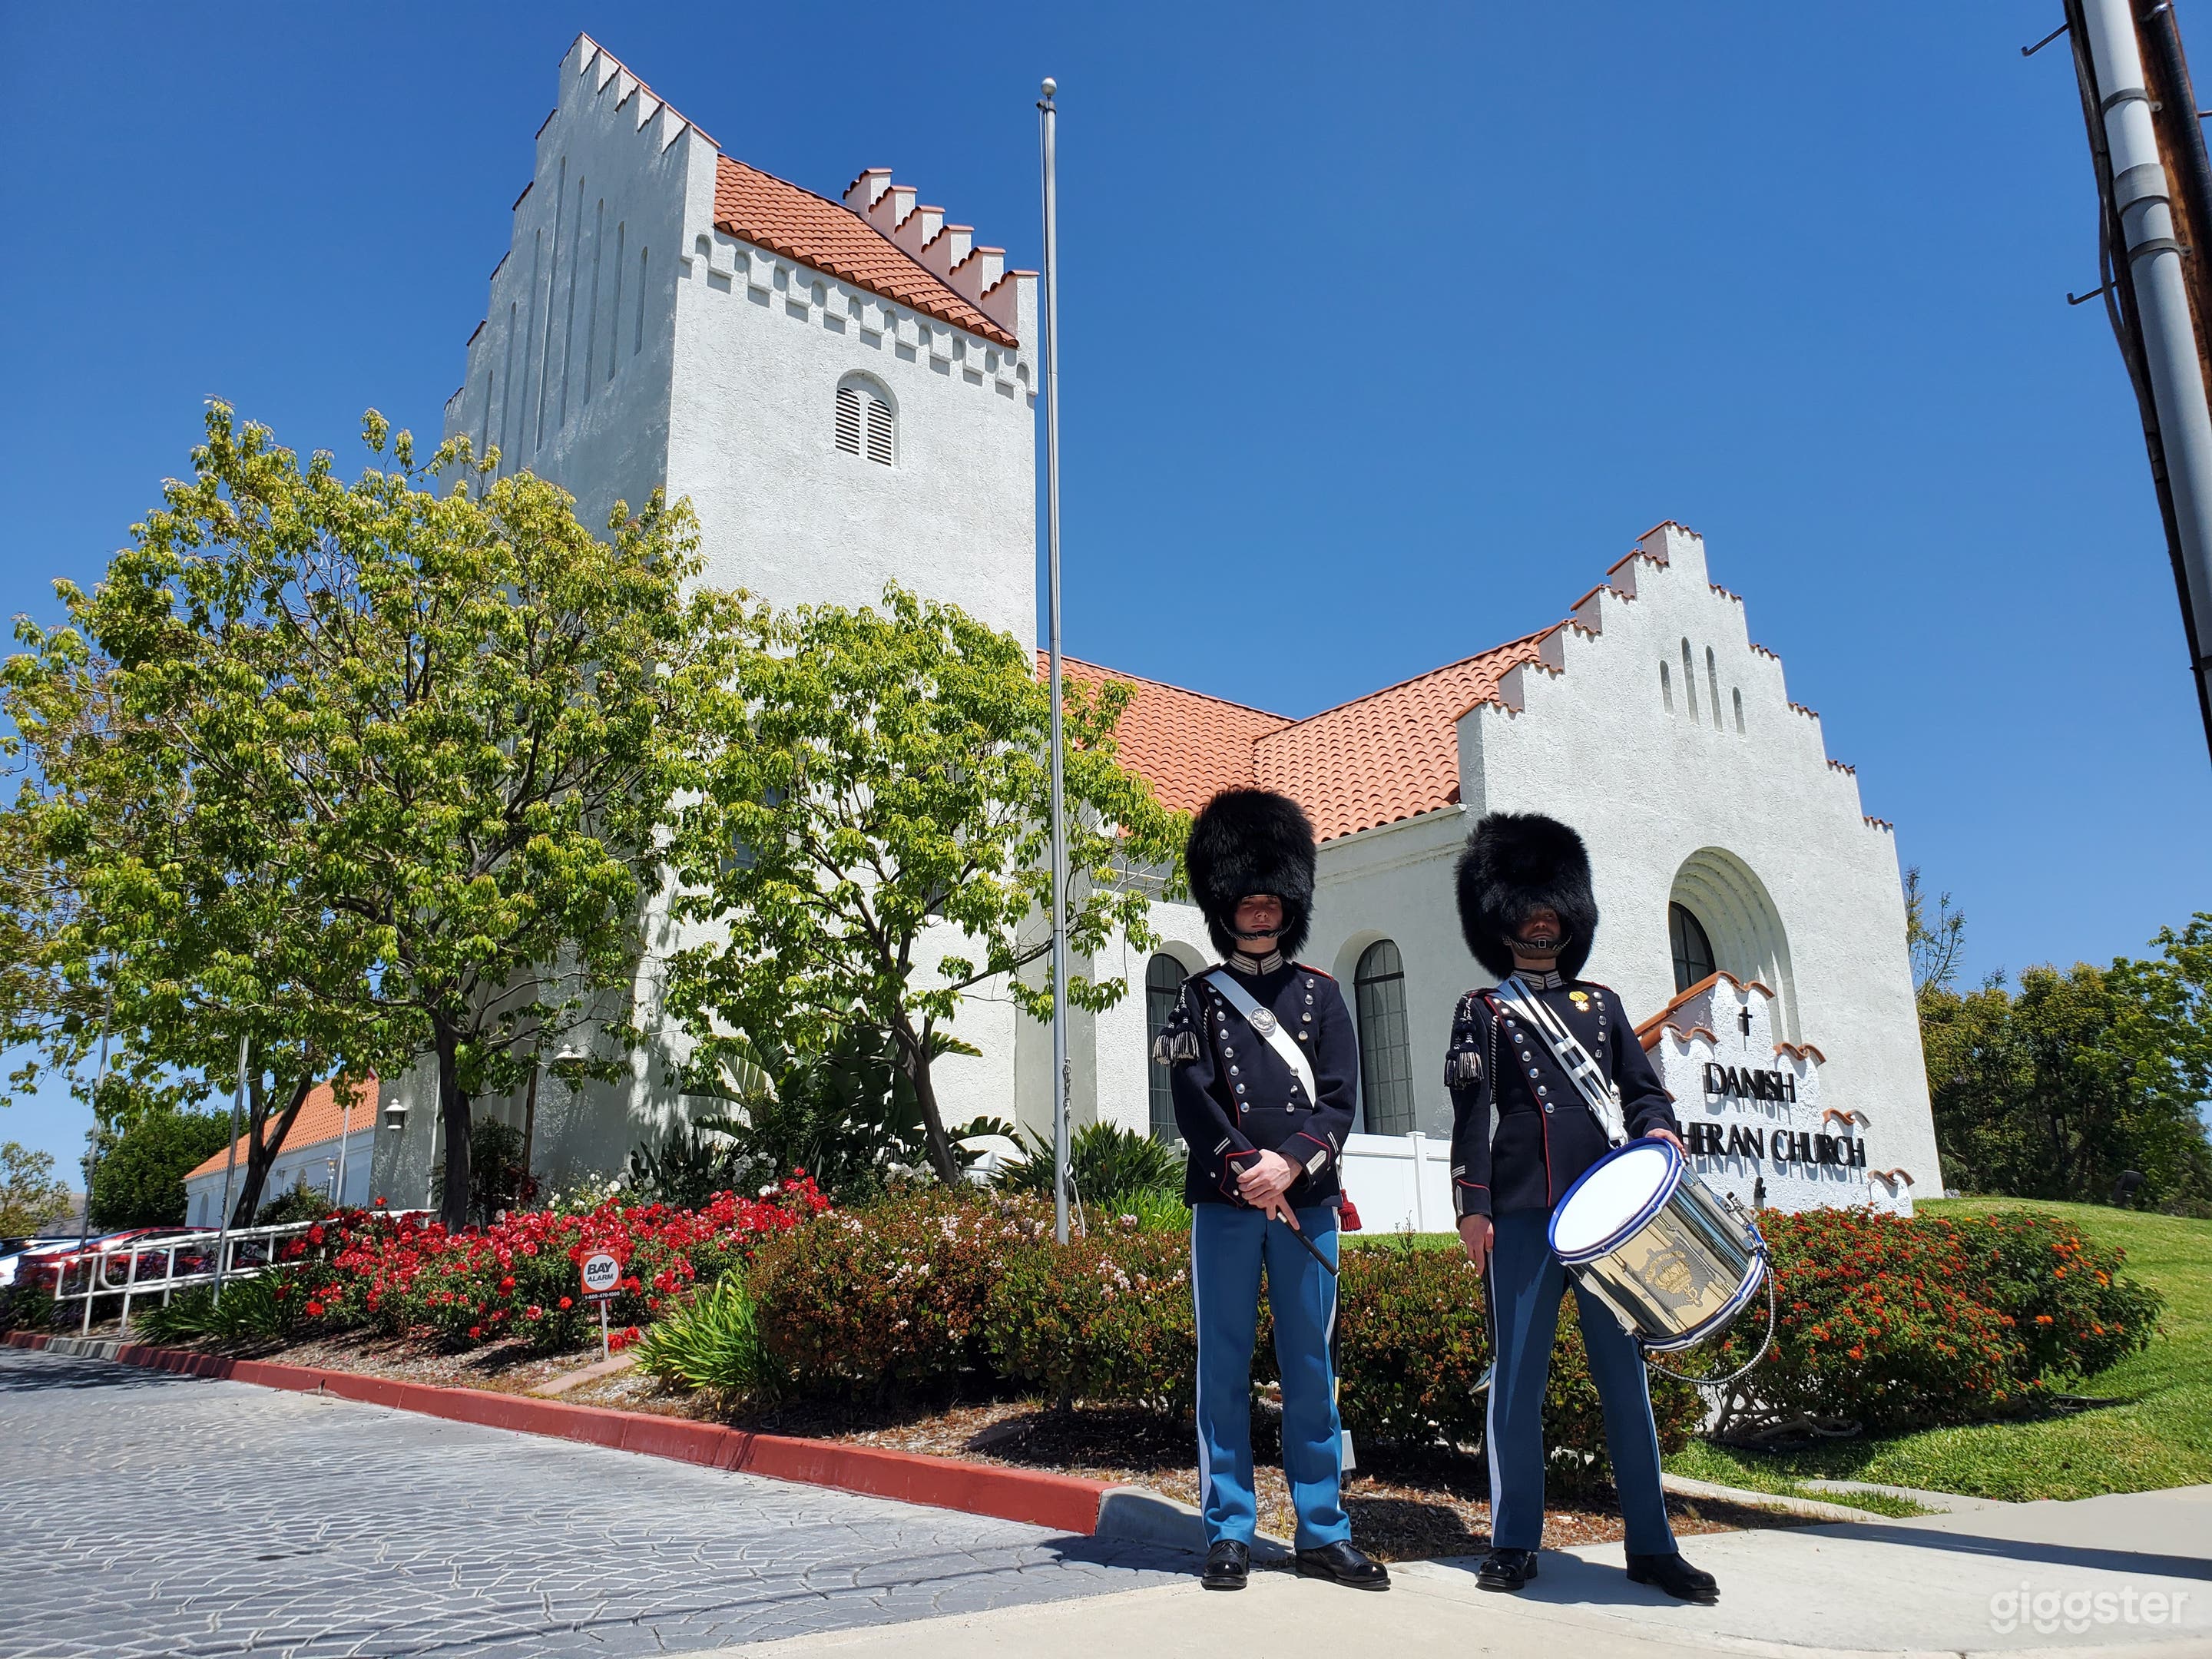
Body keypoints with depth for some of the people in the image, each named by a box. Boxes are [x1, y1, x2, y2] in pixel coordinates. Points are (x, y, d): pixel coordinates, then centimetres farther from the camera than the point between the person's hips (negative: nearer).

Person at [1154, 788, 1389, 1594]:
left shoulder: (1320, 993, 10)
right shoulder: (1200, 996, 6)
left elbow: (1340, 1098, 1)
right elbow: (1193, 1099, -4)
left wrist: (1290, 1164, -14)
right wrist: (1246, 1170, -16)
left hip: (1307, 1199, 2)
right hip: (1224, 1201, -1)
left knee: (1310, 1368, 7)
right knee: (1224, 1367, 3)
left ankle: (1323, 1533, 16)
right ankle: (1230, 1534, 12)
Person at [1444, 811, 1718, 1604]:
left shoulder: (1603, 1004, 19)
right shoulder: (1482, 1011, 8)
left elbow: (1642, 1088, 15)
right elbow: (1471, 1114, 1)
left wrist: (1658, 1126, -8)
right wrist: (1472, 1208, -6)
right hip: (1522, 1214, -3)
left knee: (1623, 1370, 6)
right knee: (1518, 1374, 2)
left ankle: (1651, 1545, 14)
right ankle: (1514, 1544, 11)